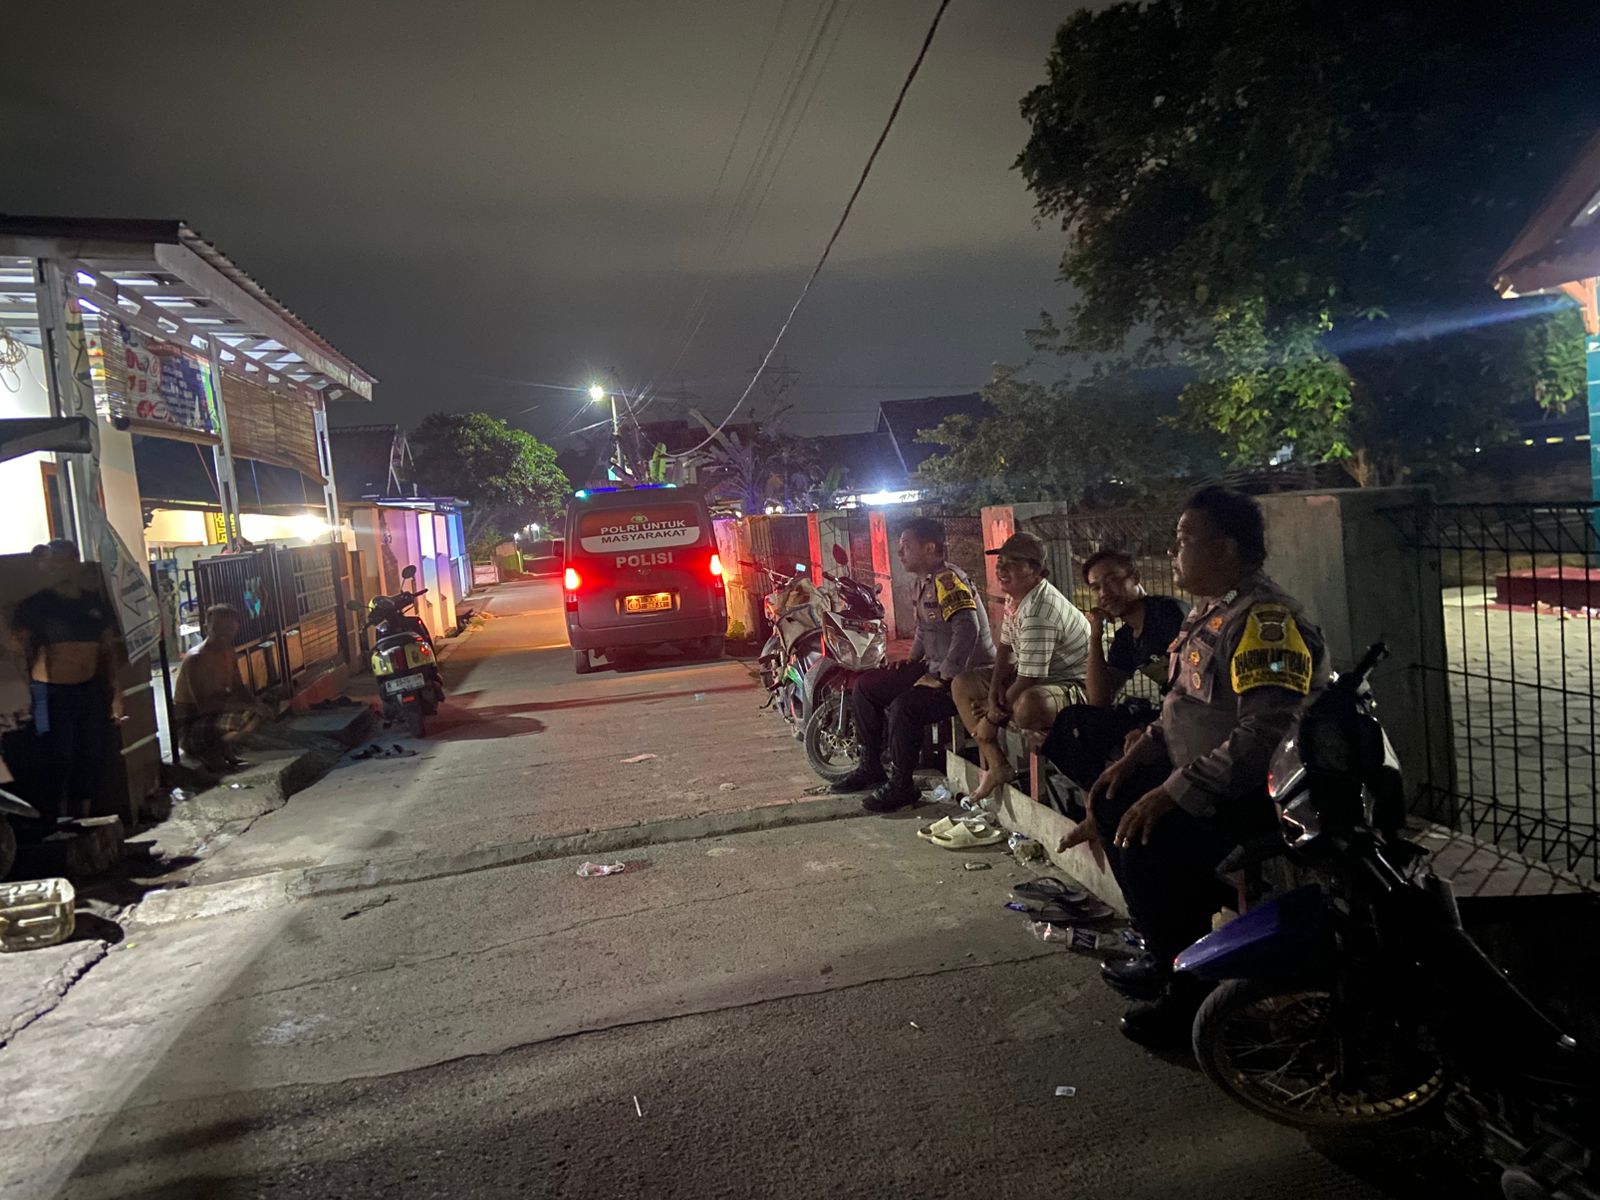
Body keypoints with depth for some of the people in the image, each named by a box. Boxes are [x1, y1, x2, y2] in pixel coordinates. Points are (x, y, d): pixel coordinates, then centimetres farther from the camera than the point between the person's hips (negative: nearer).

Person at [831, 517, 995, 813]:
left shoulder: (948, 580, -20)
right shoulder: (922, 583, 12)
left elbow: (967, 629, -33)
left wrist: (944, 678, -28)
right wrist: (912, 661, 12)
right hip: (935, 667, 11)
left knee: (904, 708, -31)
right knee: (866, 686, 9)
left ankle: (901, 785, -10)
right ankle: (871, 768, 19)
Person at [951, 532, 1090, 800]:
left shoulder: (1038, 612, -30)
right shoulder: (1015, 596, 1)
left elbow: (1026, 682, -28)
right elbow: (1006, 649, 12)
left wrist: (994, 717, -15)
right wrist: (995, 688, -7)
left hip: (1074, 684, -11)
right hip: (1034, 678, 11)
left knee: (1029, 705, -43)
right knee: (963, 684, 6)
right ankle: (996, 766, -3)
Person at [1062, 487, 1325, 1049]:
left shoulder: (1264, 620, -22)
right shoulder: (1209, 612, 11)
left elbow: (1264, 736, -31)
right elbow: (1183, 707, 19)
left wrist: (1173, 793, -29)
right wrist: (1135, 758, 6)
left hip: (1261, 796, -11)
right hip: (1201, 779, 11)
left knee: (1149, 844, -26)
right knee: (1113, 801, 11)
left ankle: (1191, 992, -4)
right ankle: (1163, 952, 24)